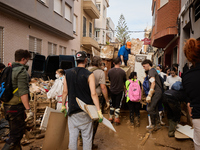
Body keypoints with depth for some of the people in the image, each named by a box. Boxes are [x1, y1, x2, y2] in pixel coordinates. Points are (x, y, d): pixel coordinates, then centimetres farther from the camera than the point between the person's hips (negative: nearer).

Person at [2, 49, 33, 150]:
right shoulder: (22, 71, -14)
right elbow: (23, 92, -21)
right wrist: (28, 109, -20)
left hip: (7, 105, 9)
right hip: (16, 106, -9)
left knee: (14, 133, 20)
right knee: (16, 135, -1)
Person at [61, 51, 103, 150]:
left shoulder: (68, 73, 2)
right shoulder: (89, 75, -10)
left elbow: (65, 92, 5)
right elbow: (93, 94, -15)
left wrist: (63, 105, 17)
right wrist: (99, 111, -13)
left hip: (72, 110, 4)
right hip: (85, 111, -3)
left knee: (73, 135, 12)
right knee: (86, 136, 8)